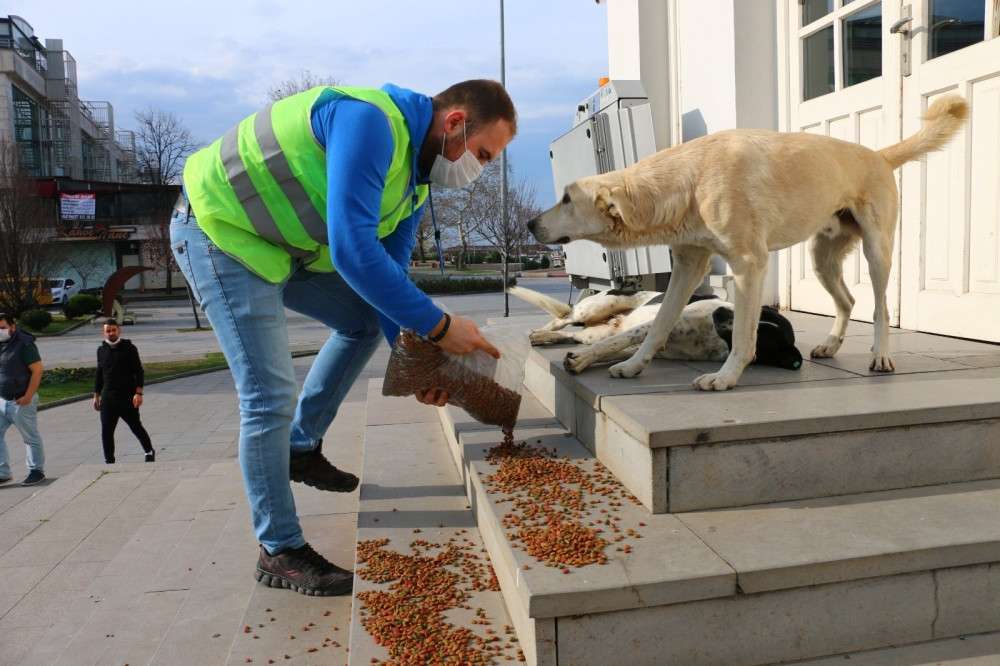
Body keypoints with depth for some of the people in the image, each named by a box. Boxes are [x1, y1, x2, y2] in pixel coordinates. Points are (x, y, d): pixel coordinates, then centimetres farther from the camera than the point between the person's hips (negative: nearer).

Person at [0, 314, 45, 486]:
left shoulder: (24, 344, -11)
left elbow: (37, 370, -15)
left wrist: (28, 396, -20)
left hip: (21, 401, -7)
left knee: (30, 437, 4)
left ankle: (37, 471, 16)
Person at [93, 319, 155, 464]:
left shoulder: (129, 348, -4)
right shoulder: (101, 350, 10)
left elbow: (139, 372, -7)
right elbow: (99, 374, 18)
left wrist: (138, 393, -15)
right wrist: (96, 395, 16)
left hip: (128, 397, -4)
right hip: (108, 398, 4)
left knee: (136, 427, 5)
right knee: (106, 431, 0)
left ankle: (149, 452, 24)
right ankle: (109, 461, 10)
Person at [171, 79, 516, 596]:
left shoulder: (414, 172, 4)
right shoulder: (370, 121, -27)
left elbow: (388, 270, 7)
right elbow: (353, 250, -36)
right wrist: (437, 325, -31)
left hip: (281, 243, 10)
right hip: (219, 230, -10)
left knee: (367, 318, 14)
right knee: (270, 395, -11)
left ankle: (301, 447, 23)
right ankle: (279, 552, 5)